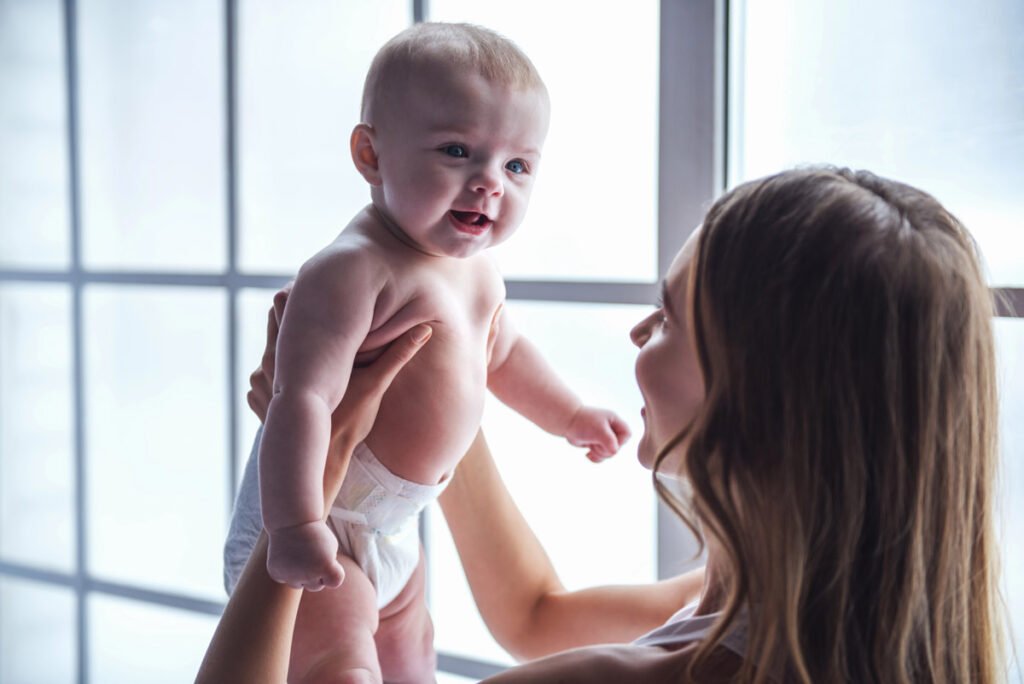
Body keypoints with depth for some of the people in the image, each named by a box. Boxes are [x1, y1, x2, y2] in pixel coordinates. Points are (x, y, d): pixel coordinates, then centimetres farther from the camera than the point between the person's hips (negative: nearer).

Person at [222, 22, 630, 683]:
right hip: (316, 518, -10)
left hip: (392, 522, 10)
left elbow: (502, 350, 23)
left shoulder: (475, 269, 4)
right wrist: (293, 525, -42)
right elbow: (304, 396, -35)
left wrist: (570, 415, 29)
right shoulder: (354, 269, -27)